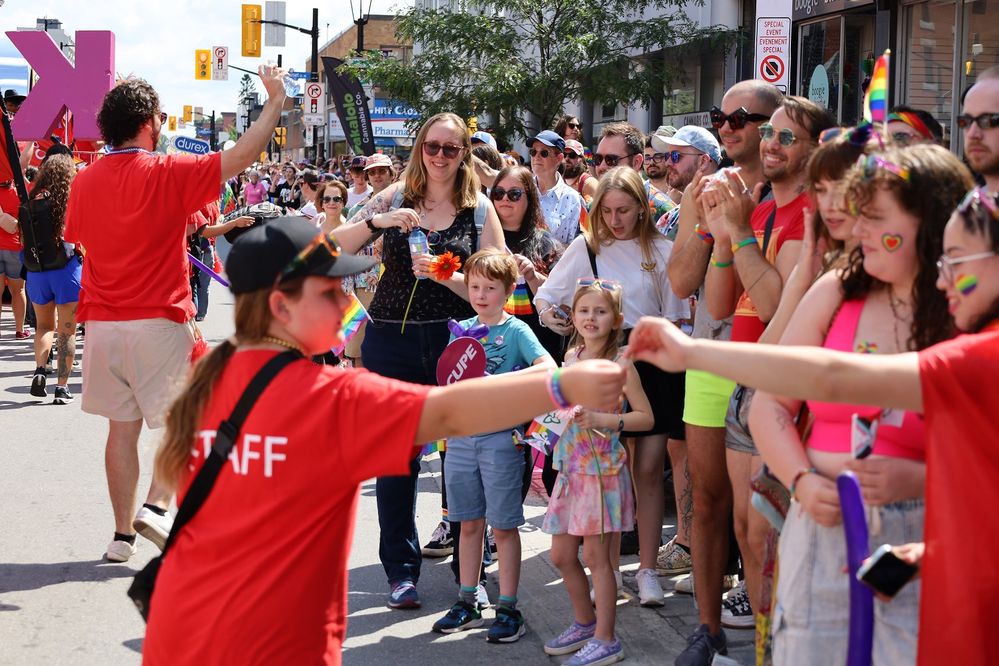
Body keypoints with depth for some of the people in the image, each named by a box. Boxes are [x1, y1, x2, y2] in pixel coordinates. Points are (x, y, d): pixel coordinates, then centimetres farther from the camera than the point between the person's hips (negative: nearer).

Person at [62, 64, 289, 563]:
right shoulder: (166, 173, -10)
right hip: (158, 321, -5)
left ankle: (123, 533, 13)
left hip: (102, 322, 5)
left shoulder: (85, 181, 4)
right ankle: (156, 505, -8)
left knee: (122, 426, 10)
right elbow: (242, 156, -12)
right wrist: (275, 101, -4)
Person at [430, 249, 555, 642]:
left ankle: (508, 610, 9)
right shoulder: (461, 329, 10)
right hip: (461, 436, 5)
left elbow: (547, 366, -19)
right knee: (469, 524, 13)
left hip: (500, 437, -5)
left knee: (503, 526, 1)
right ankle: (467, 603, 22)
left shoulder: (515, 330, -5)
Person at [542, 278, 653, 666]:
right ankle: (585, 623, 30)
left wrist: (604, 420, -21)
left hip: (603, 467, -7)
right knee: (561, 555, 12)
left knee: (595, 555, -4)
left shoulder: (620, 365, -9)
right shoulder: (571, 357, 9)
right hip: (571, 467, 7)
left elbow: (646, 418, -10)